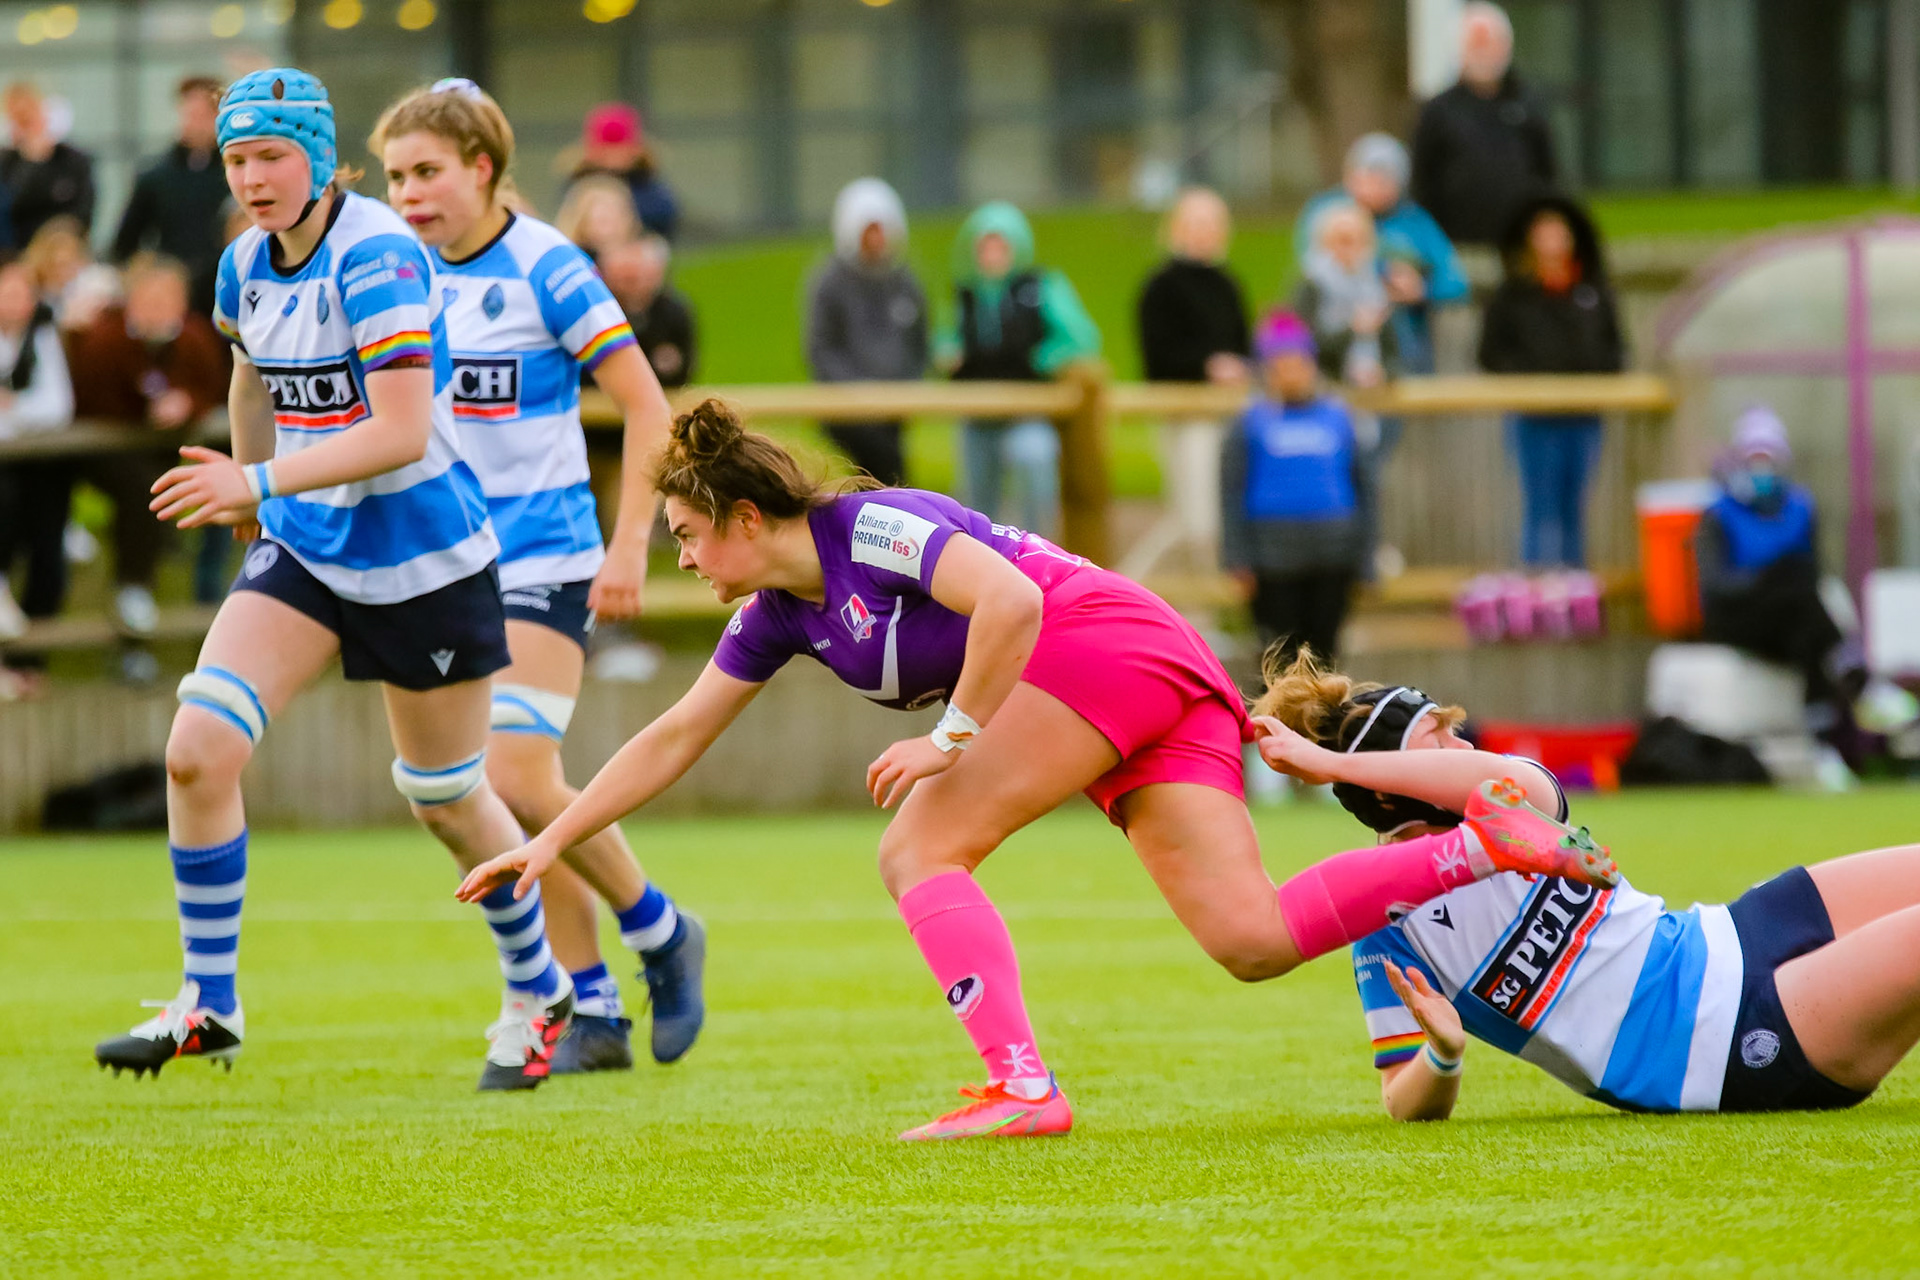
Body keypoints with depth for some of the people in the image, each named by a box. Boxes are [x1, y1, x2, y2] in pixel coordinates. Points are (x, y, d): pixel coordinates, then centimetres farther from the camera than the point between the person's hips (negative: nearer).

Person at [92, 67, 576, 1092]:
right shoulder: (247, 265, 1)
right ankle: (208, 1005, -2)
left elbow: (402, 432, -28)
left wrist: (260, 483, -32)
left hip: (421, 563, -6)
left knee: (444, 799, 9)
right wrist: (246, 491, 32)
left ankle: (537, 995, 34)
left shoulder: (376, 259, -21)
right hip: (303, 549, 6)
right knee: (196, 749, -13)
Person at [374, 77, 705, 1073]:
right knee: (500, 796, 4)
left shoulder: (545, 270, -12)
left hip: (543, 558, -6)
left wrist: (630, 546, -15)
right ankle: (591, 1011, 12)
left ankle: (660, 933, 6)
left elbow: (646, 408, -10)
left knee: (517, 781, -17)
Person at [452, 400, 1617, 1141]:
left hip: (1111, 642, -9)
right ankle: (1489, 843, -4)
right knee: (1255, 940, -5)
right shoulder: (780, 613, 16)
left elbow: (1011, 600, -23)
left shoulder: (869, 527, -11)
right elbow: (674, 739, 23)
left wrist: (952, 738, -17)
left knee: (920, 850, -12)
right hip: (1167, 685, 9)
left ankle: (1021, 1087, -21)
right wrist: (549, 844, 21)